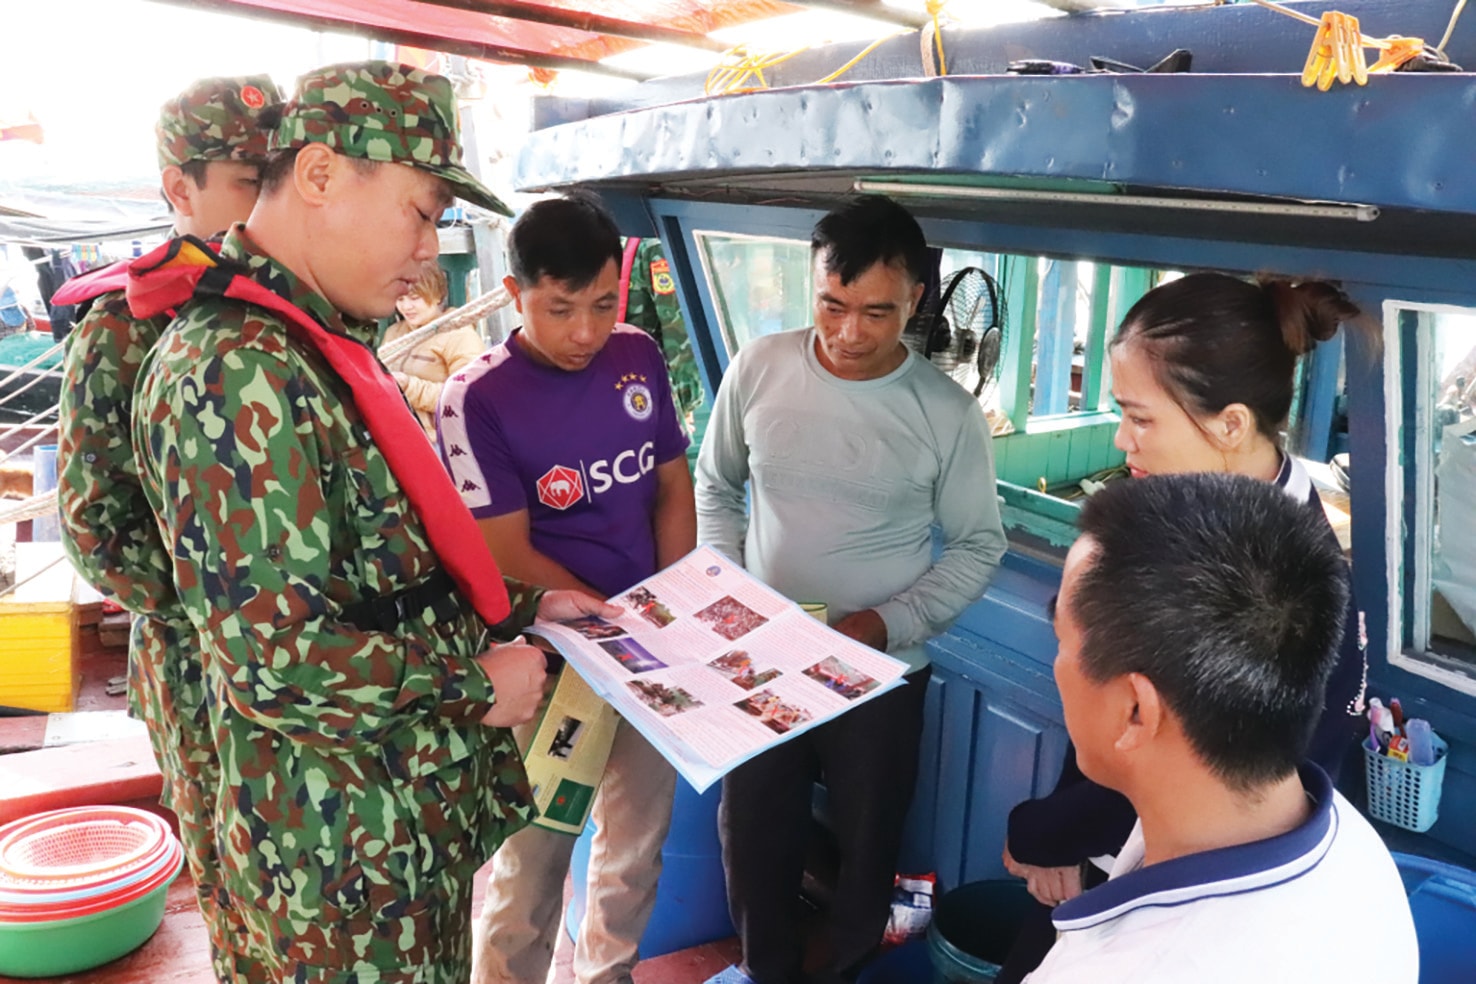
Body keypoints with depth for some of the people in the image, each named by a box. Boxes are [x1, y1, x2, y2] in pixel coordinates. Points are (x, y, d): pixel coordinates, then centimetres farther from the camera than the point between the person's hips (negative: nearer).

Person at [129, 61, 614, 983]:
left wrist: (521, 607, 10)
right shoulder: (236, 372, -23)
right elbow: (275, 656, -27)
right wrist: (476, 683, -16)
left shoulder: (316, 350, 9)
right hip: (353, 850, -9)